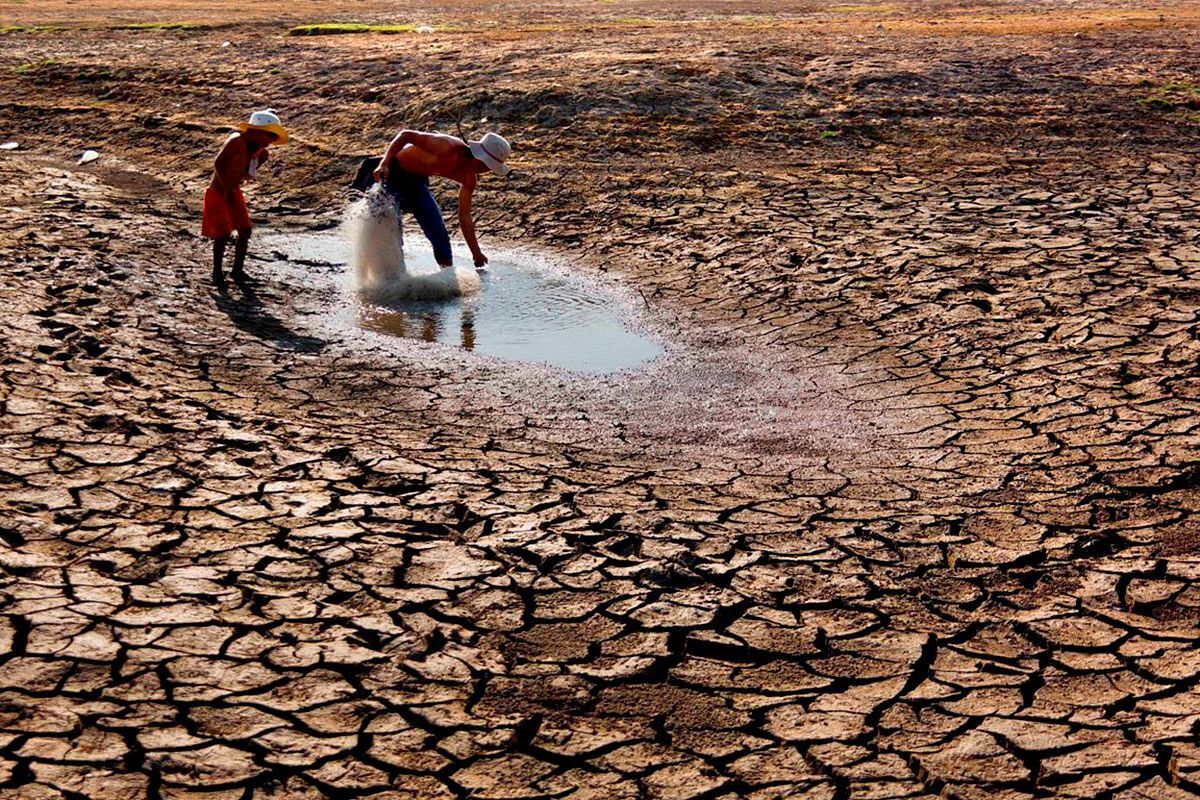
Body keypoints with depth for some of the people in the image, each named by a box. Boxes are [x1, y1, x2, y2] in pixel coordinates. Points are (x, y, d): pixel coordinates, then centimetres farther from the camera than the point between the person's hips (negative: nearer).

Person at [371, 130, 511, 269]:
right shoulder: (448, 147, -32)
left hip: (417, 181, 7)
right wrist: (384, 164, -36)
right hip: (391, 173, -7)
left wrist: (476, 253, -7)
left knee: (439, 233, 4)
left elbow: (464, 217, -2)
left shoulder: (469, 179, -9)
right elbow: (405, 135, -28)